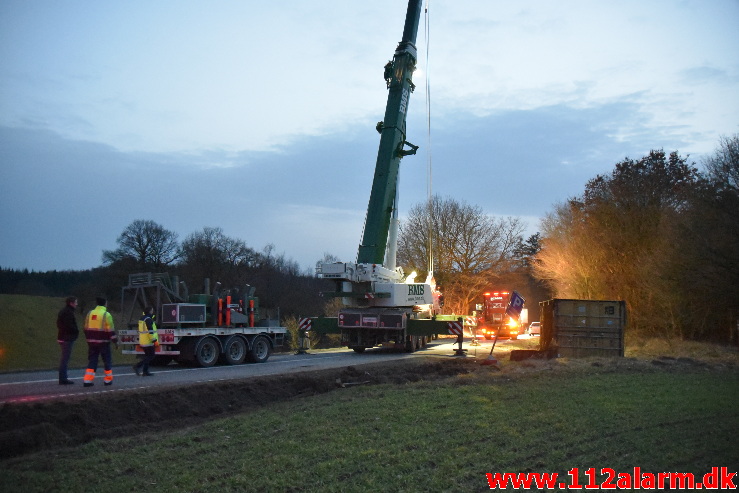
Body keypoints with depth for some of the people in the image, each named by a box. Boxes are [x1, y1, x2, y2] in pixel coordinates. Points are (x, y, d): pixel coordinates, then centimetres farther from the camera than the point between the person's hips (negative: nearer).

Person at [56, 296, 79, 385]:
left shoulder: (63, 311, 16)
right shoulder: (68, 312, -16)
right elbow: (69, 325, -24)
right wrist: (76, 331, -6)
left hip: (62, 338, 10)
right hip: (67, 338, -10)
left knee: (64, 359, 16)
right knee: (65, 359, -7)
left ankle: (63, 378, 21)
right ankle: (63, 379, -5)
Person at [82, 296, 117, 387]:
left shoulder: (90, 314, 8)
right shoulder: (106, 315, -11)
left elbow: (86, 328, 15)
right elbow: (111, 330, -12)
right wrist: (115, 341, -3)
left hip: (92, 342, 5)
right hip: (103, 342, -5)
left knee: (92, 361, 8)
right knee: (107, 360, 8)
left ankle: (88, 380, -2)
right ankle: (108, 380, 13)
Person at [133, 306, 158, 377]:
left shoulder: (142, 318, 16)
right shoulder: (148, 319, -16)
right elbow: (150, 331, -22)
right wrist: (154, 340, -21)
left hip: (143, 341, 10)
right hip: (148, 342, -10)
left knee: (147, 356, 13)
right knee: (151, 356, -5)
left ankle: (145, 371, 12)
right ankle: (138, 366, -14)